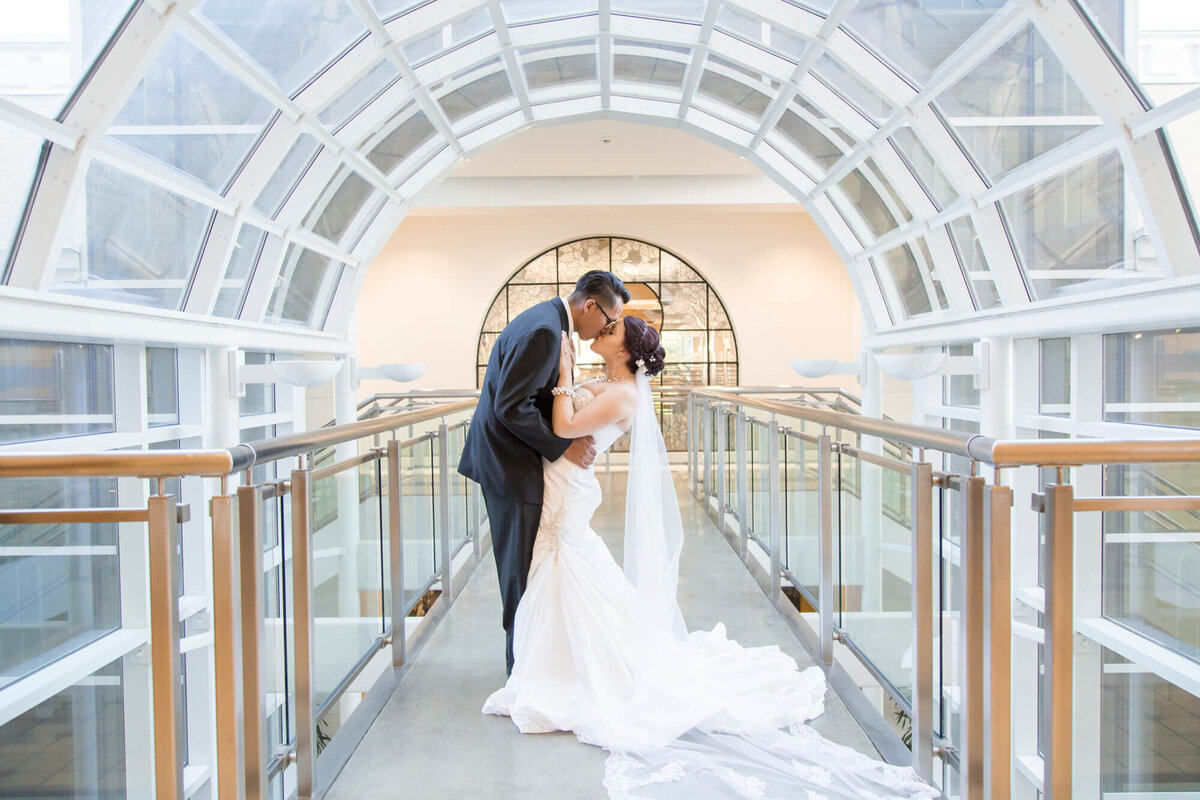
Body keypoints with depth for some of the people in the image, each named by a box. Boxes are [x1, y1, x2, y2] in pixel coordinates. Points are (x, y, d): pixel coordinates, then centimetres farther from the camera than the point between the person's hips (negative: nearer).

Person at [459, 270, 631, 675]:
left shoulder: (548, 321, 10)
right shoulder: (543, 331, -23)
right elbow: (511, 406, -26)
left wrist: (573, 431, 3)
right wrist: (562, 447, -19)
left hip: (508, 453, 10)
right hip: (508, 459, -10)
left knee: (524, 558, 18)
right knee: (521, 560, 1)